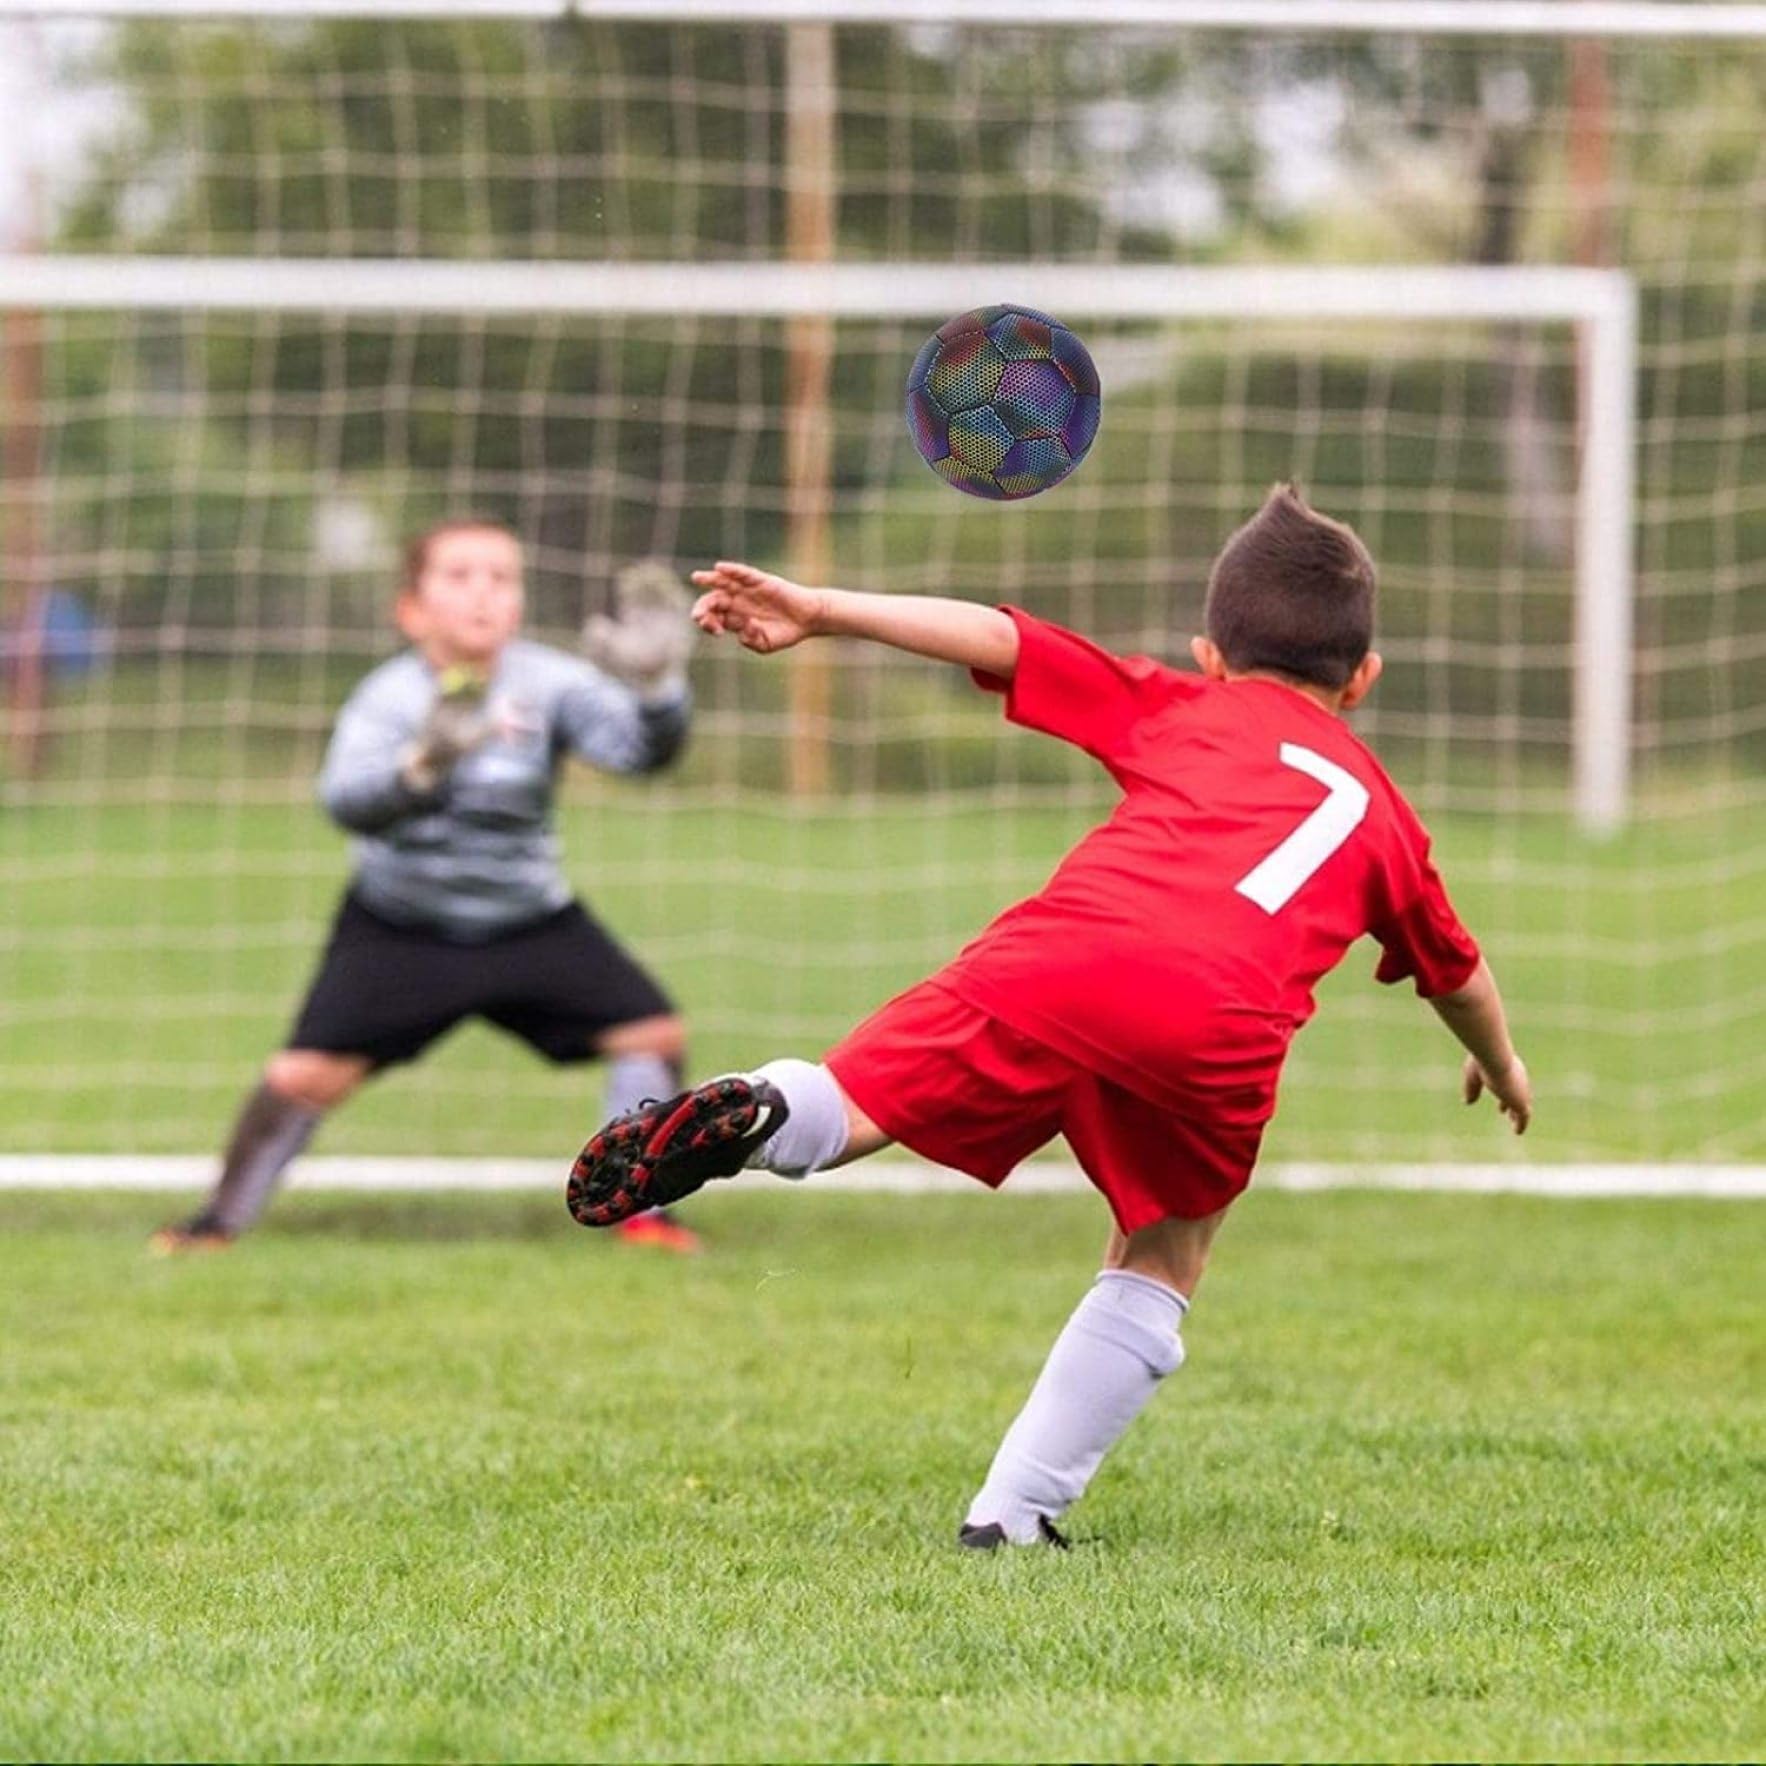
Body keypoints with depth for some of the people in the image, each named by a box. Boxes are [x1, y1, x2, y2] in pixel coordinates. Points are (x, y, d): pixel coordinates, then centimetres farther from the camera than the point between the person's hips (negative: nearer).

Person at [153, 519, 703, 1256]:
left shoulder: (549, 683, -16)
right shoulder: (390, 698, -22)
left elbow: (641, 749, -27)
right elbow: (347, 800, -39)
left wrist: (654, 686, -48)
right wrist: (425, 765, -60)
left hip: (531, 924, 2)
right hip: (398, 927, -2)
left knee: (652, 1031, -11)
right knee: (307, 1072, -14)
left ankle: (640, 1210, 5)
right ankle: (222, 1219, 6)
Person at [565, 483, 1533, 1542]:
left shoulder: (1182, 706, 33)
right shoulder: (1381, 810, 37)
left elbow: (1001, 640, 21)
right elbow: (1454, 970, 53)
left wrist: (821, 613, 19)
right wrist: (1502, 1065, 72)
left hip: (1059, 957, -1)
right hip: (1224, 1027, 1)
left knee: (843, 1111, 4)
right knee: (1162, 1264, 21)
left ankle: (752, 1116, -32)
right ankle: (1014, 1516, 12)